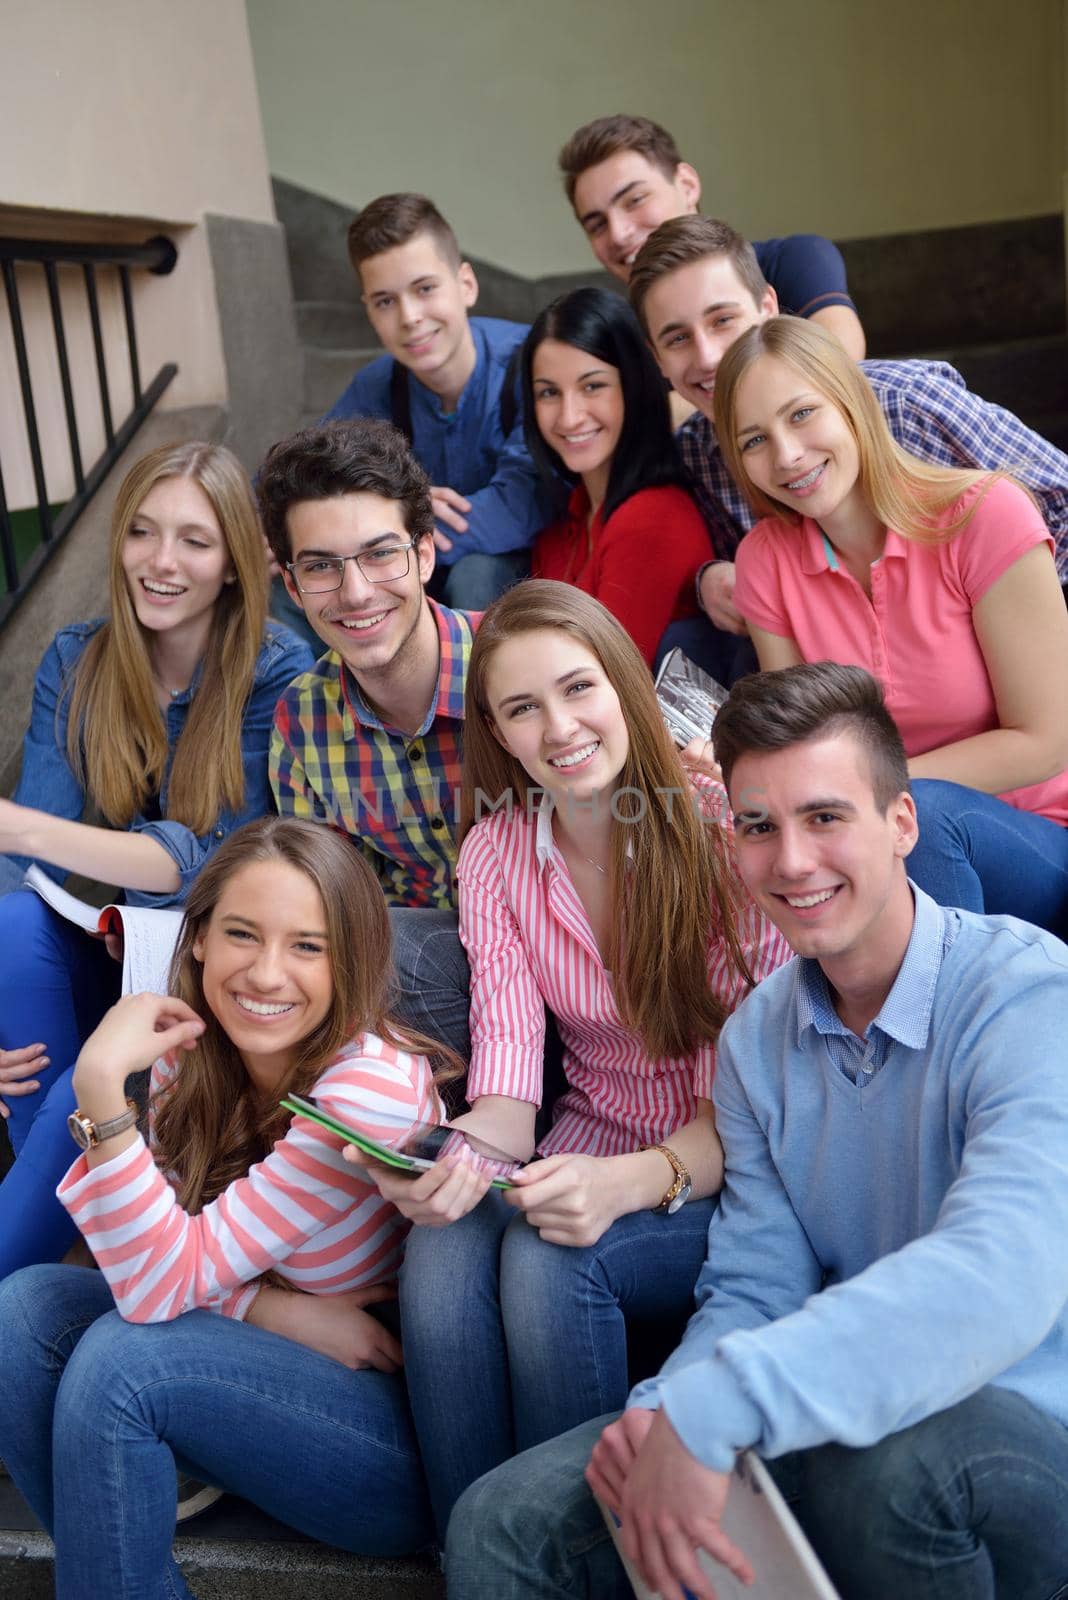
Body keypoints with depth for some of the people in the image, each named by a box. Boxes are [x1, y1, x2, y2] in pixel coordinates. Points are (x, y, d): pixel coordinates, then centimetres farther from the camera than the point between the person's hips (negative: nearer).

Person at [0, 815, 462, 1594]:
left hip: (409, 1435, -7)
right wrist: (278, 1310, -20)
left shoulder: (374, 1087, -25)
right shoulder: (192, 1055, -5)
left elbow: (164, 1284, -27)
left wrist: (101, 1086, -33)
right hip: (281, 1362, 7)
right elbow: (160, 1267, -2)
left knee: (123, 1359, -25)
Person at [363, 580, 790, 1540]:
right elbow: (507, 1076, -7)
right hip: (591, 1164, 4)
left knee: (549, 1257, -31)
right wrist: (463, 1151, -30)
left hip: (734, 1182, -3)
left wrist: (634, 1182, -33)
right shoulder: (494, 856, 1)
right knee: (443, 1250, -27)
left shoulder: (726, 831, -13)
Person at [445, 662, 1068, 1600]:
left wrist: (712, 1412, -38)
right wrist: (663, 1410, -19)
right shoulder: (756, 1040, 4)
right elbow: (755, 1293, 3)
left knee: (899, 1454, -37)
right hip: (831, 1431, 4)